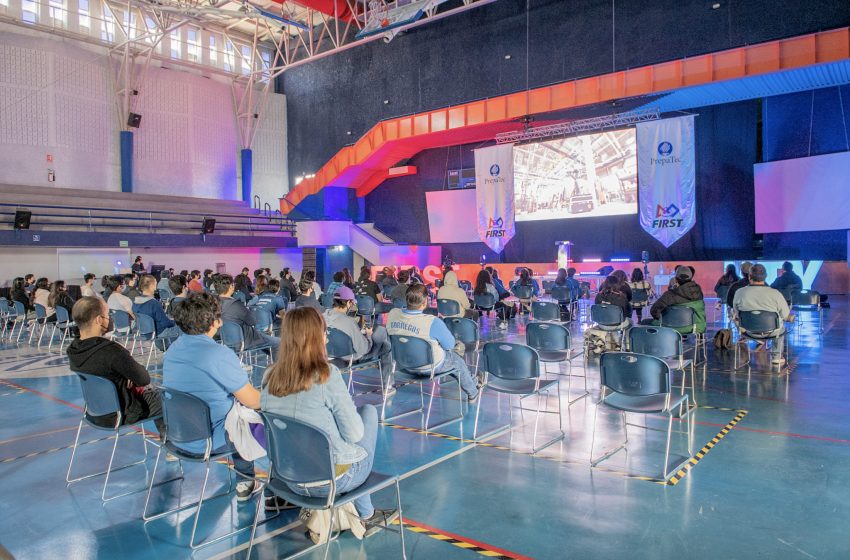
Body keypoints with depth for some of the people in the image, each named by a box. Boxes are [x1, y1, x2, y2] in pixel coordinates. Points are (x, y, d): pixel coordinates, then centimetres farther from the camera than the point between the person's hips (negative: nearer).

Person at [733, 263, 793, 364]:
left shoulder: (739, 293, -17)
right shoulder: (775, 294, -21)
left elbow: (736, 314, -1)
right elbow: (786, 316, -10)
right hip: (771, 332, 0)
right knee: (781, 328, 34)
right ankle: (776, 357, 41)